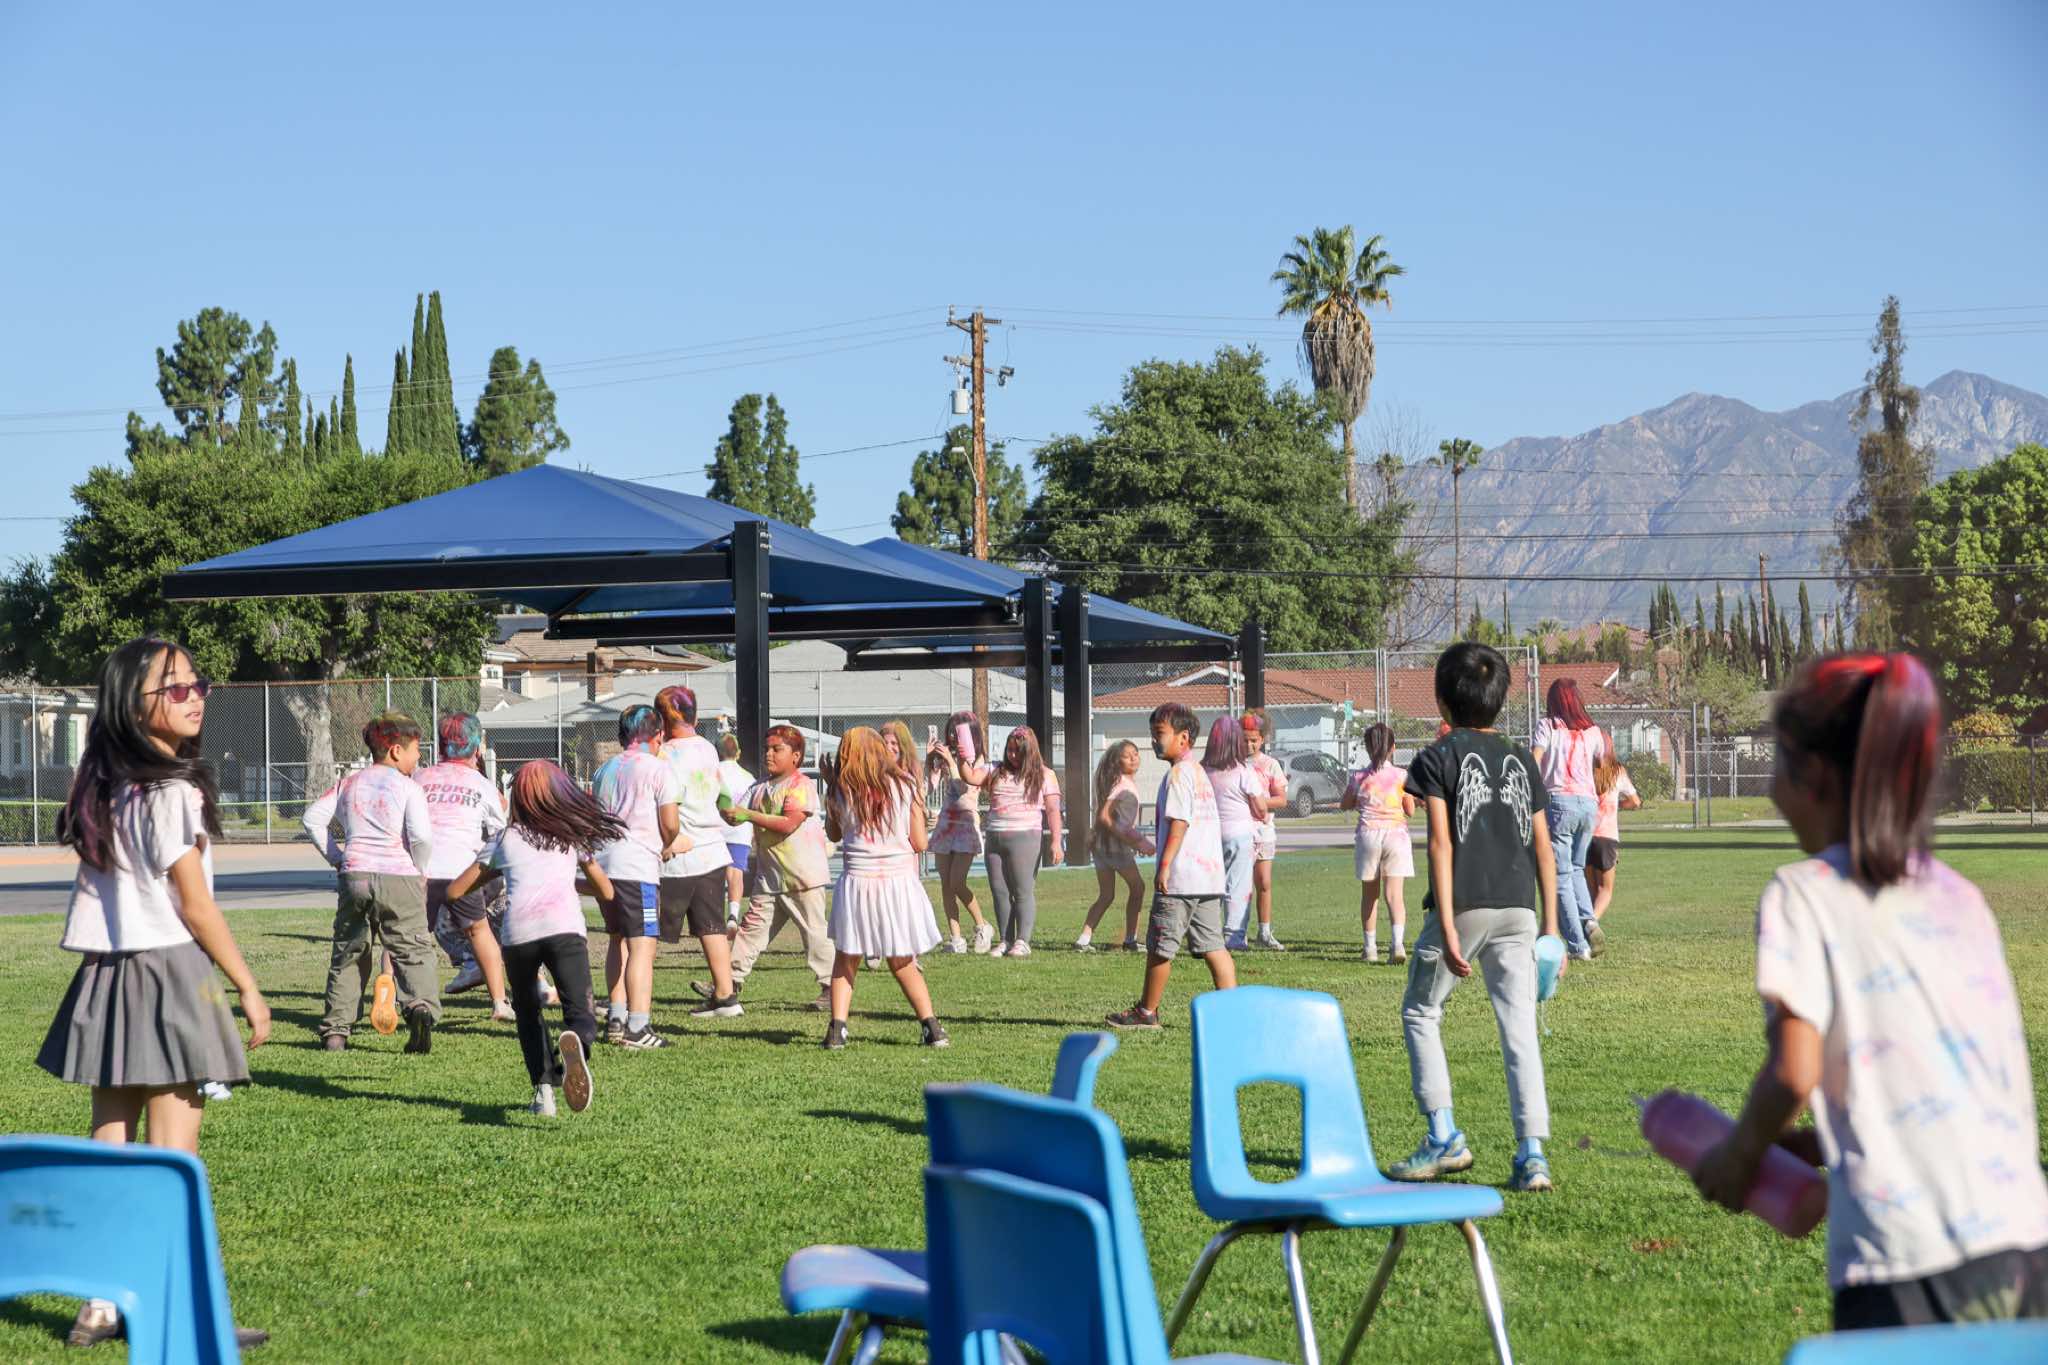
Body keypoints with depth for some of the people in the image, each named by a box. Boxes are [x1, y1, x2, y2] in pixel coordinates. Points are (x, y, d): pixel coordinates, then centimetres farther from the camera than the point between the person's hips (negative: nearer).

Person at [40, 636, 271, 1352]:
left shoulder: (100, 789, 9)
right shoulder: (171, 793, -14)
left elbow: (97, 891, 11)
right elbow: (195, 905, -13)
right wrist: (248, 987, -5)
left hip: (105, 973, 8)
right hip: (168, 972, -8)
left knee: (110, 1144, 11)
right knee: (172, 1155, -3)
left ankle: (101, 1305, 15)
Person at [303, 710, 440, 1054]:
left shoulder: (349, 783, 13)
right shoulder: (408, 787, -2)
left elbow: (314, 818, 10)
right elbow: (422, 835, -14)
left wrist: (335, 856, 16)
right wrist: (420, 870, 2)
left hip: (355, 875, 4)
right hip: (399, 877, -4)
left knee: (347, 954, 15)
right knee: (413, 951, 0)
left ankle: (335, 1029, 13)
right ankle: (422, 1006, -26)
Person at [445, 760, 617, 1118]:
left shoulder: (505, 838, 22)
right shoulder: (573, 834, 25)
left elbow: (455, 890, 26)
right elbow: (606, 891, 32)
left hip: (518, 931, 1)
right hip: (565, 927, -1)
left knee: (527, 1011, 23)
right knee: (581, 1014, -5)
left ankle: (543, 1087, 8)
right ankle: (575, 1041, -41)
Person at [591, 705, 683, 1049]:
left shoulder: (604, 770, 18)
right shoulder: (659, 770, -4)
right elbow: (670, 824, -8)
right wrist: (667, 845, 16)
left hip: (601, 864, 8)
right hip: (637, 865, -8)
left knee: (617, 940, 20)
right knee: (642, 945, -8)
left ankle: (616, 1019, 23)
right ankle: (638, 1027, -13)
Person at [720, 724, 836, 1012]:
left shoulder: (801, 785, -10)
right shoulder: (760, 788, 13)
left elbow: (788, 824, -21)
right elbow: (737, 816, 10)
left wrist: (749, 815, -20)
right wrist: (728, 812, -13)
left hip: (804, 876, -7)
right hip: (770, 876, 7)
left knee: (815, 931, -1)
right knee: (752, 926, 4)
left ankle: (831, 988, 6)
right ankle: (731, 983, 5)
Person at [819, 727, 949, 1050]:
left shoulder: (843, 790, 0)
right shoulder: (905, 785, 1)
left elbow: (833, 833, 15)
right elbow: (920, 842, 2)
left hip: (857, 881, -1)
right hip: (900, 879, 1)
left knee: (845, 960, 13)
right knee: (904, 964, 14)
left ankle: (837, 1028, 0)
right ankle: (931, 1025, 5)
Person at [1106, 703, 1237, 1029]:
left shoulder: (1178, 773, -10)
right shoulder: (1199, 771, 20)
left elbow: (1178, 822, -19)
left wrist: (1165, 865, -20)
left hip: (1181, 877, -9)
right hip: (1210, 876, 9)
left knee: (1159, 945, 1)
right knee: (1212, 945, 7)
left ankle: (1146, 1011, 9)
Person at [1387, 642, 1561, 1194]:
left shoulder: (1438, 758, -1)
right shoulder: (1522, 761, 12)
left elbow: (1442, 844, -9)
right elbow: (1543, 849, 9)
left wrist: (1446, 927, -12)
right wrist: (1551, 928, 12)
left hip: (1464, 907, -4)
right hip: (1518, 911, 4)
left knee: (1420, 1012, 14)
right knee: (1519, 1027, 2)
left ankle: (1444, 1137, 9)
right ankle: (1531, 1153, -6)